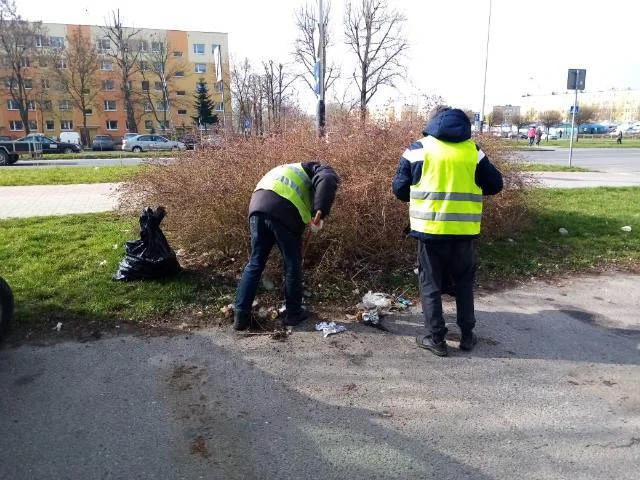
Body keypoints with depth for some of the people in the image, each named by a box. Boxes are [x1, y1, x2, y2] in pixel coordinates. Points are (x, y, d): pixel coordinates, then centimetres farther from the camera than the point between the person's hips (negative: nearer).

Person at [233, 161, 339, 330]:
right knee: (292, 265, 10)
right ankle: (293, 313, 22)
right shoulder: (320, 169, 20)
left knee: (255, 264, 14)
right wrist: (321, 213, -13)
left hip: (257, 205, 6)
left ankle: (241, 316, 13)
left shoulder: (294, 169, 42)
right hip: (283, 210, -6)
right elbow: (328, 181, -7)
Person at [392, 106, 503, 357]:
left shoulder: (418, 148, 0)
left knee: (431, 285, 10)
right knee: (464, 282, 20)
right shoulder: (473, 149, 6)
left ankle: (436, 339, 14)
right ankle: (467, 335, 26)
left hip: (430, 228, -2)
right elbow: (495, 184, 9)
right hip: (464, 230, 2)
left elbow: (399, 189, 2)